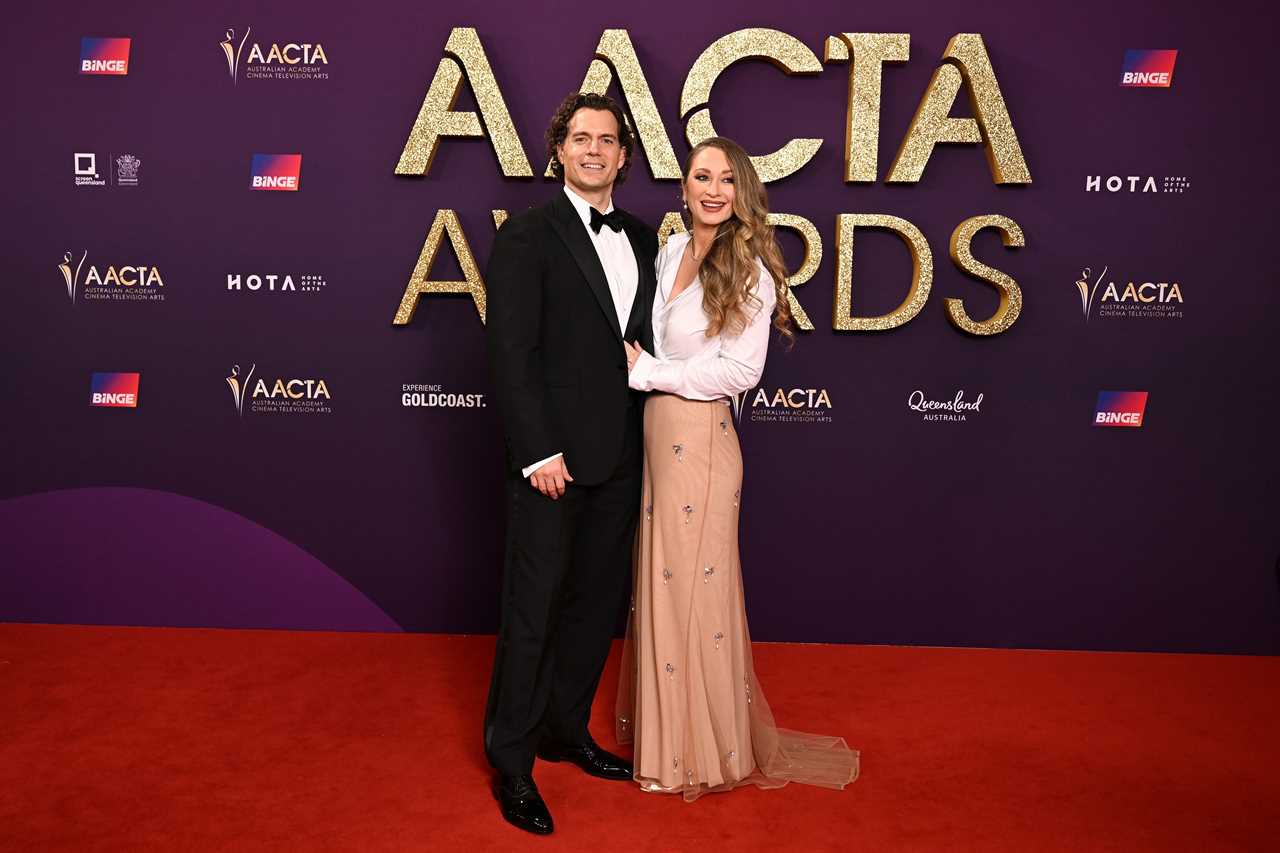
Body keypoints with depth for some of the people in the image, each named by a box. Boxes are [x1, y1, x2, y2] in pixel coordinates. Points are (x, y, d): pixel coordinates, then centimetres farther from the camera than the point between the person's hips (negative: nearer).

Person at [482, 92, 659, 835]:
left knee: (600, 599, 15)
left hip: (621, 457, 6)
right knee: (534, 606, 2)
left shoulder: (643, 239, 12)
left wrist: (647, 438, 4)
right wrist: (540, 452, -16)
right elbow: (512, 353, -11)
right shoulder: (528, 237, -6)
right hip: (556, 457, -6)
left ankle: (565, 730, 33)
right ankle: (512, 760, 18)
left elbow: (646, 340, 12)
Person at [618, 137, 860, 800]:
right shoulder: (672, 251, 11)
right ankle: (664, 725, 31)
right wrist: (643, 371, 3)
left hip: (700, 439, -7)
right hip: (658, 432, 7)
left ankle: (703, 752, 20)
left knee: (693, 585, 2)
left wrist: (647, 371, -11)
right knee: (658, 582, 14)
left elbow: (740, 371, -16)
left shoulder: (750, 269, -11)